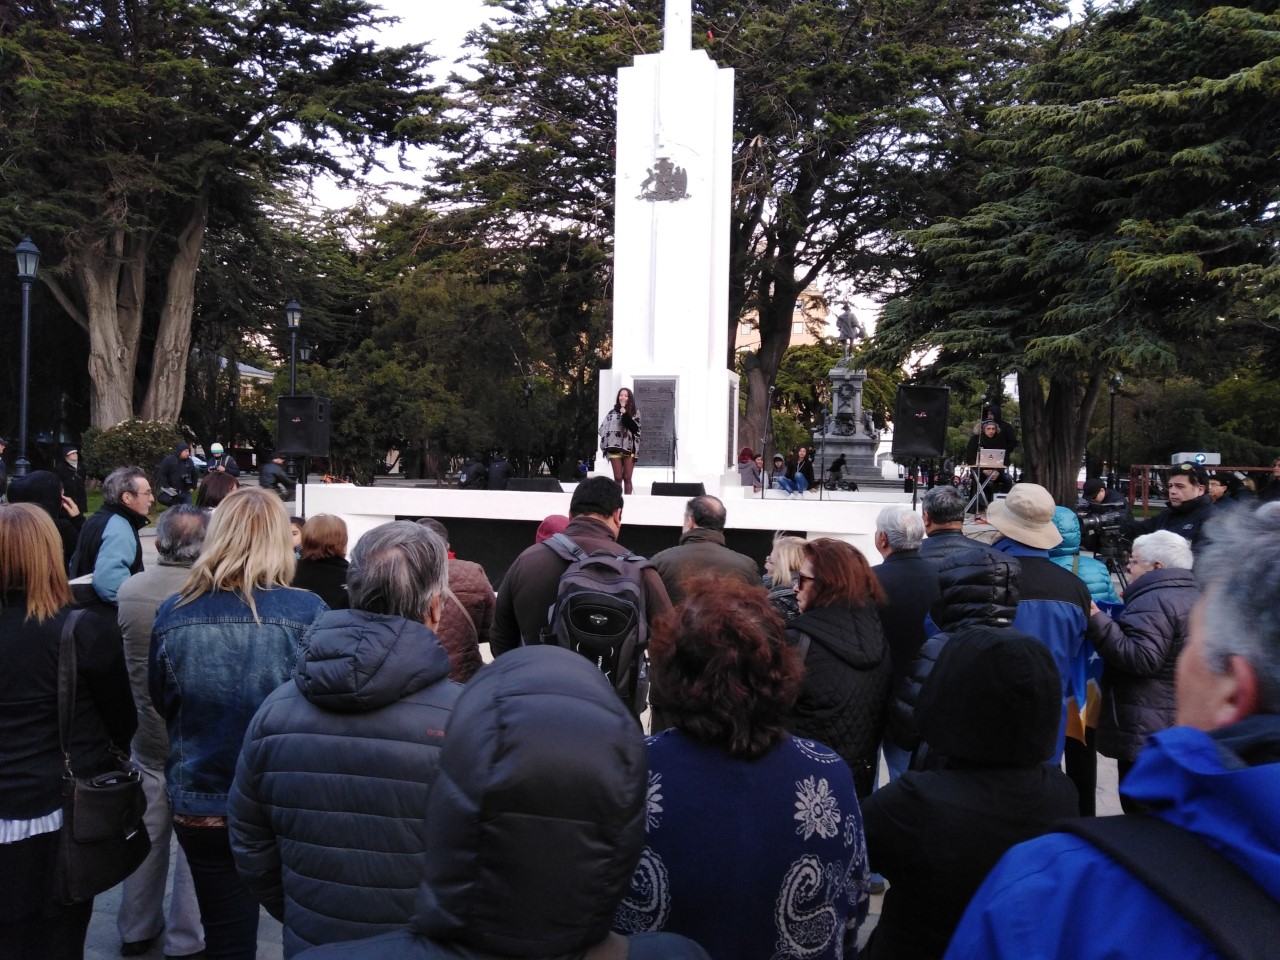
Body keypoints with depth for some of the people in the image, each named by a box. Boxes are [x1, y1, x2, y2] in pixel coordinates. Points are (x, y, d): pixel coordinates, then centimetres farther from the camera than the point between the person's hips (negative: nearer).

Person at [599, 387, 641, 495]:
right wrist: (607, 443, -4)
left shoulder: (635, 413, 8)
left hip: (629, 448, -1)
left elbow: (635, 428, -7)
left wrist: (625, 415, -12)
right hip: (615, 448, 1)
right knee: (618, 478, 0)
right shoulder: (612, 412, 11)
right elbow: (603, 429, 9)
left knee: (627, 478, 0)